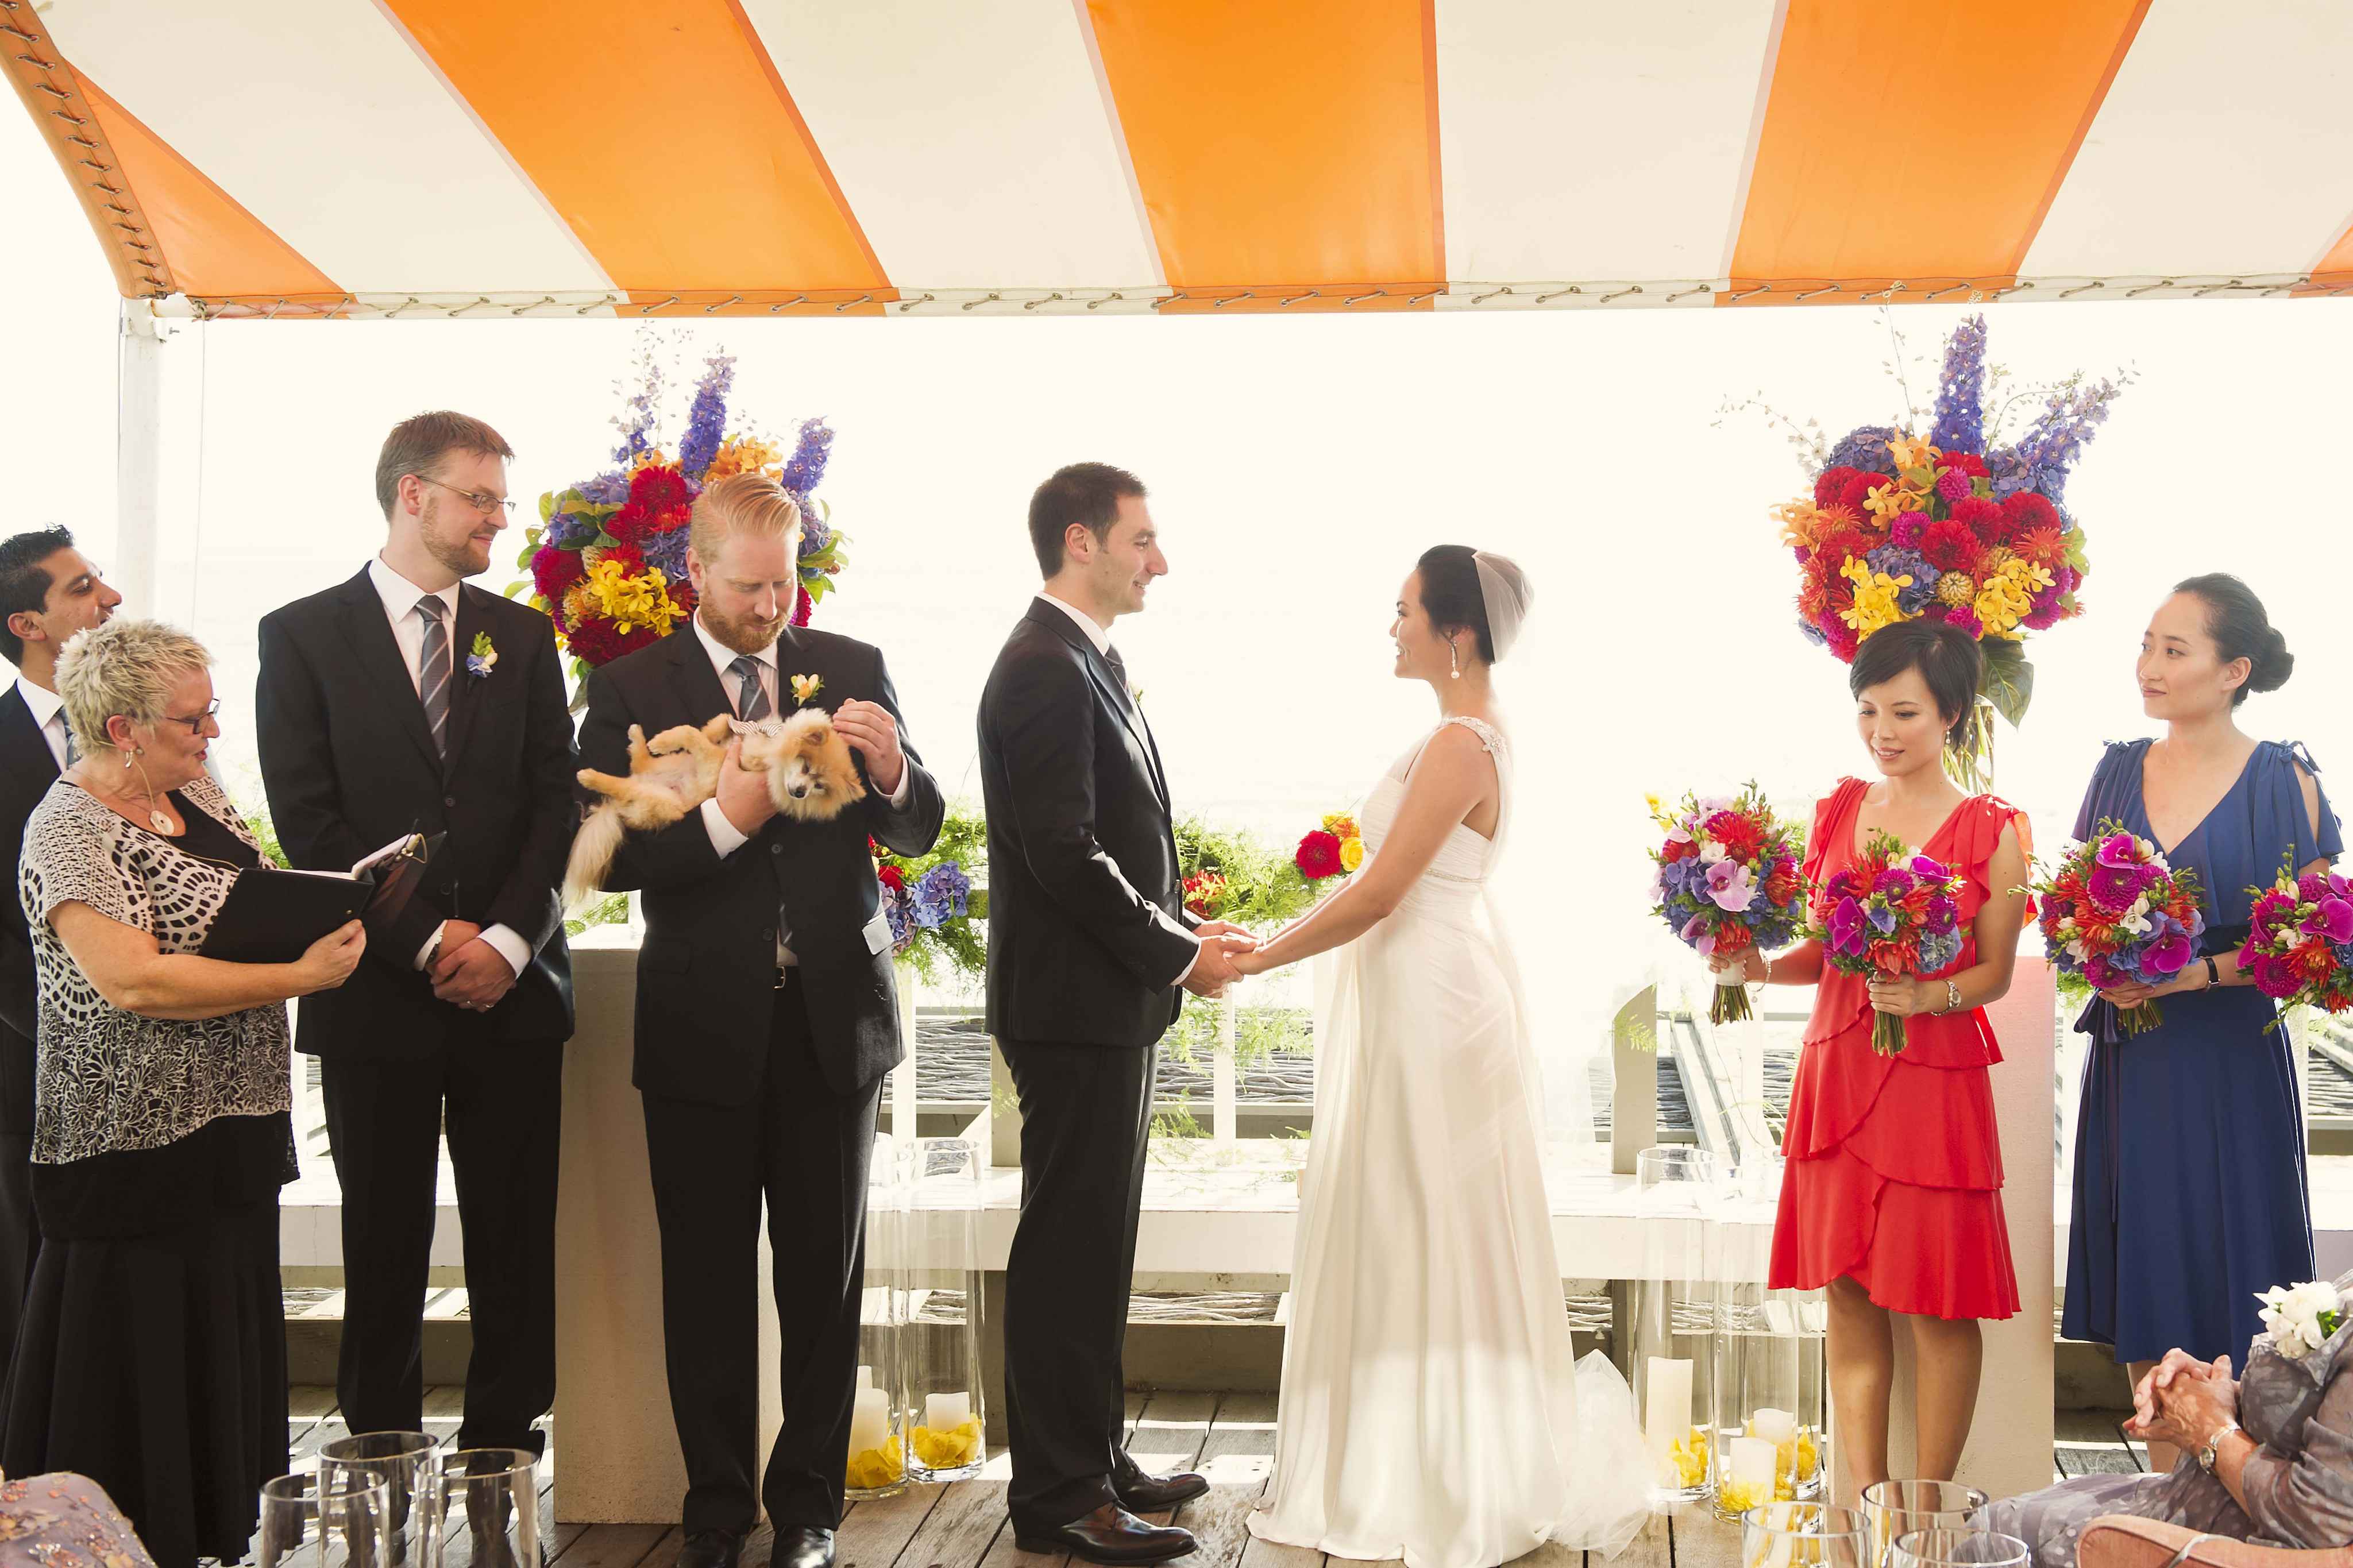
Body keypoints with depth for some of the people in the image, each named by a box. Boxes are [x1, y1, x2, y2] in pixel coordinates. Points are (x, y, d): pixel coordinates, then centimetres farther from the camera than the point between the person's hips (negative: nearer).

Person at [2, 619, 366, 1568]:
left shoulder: (195, 795, 10)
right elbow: (131, 982, -26)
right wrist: (302, 976, -25)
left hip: (230, 1134, 9)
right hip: (136, 1159, -9)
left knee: (223, 1370, 16)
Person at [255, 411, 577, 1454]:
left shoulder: (522, 637, 12)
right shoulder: (303, 637, 1)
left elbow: (556, 801, 5)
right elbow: (308, 822, -6)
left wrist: (508, 939, -9)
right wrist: (428, 940, -12)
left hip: (511, 983, 3)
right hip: (378, 994, -2)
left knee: (517, 1249, 4)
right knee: (384, 1248, 6)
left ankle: (502, 1458, 14)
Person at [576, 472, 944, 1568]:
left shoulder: (853, 670, 6)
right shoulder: (630, 689, 0)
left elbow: (920, 831, 5)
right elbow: (612, 858, -8)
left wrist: (890, 771, -17)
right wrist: (724, 817, -24)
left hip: (834, 1015, 2)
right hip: (704, 1024, -1)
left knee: (826, 1271, 7)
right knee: (707, 1276, 7)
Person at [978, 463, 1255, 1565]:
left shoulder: (1091, 662, 15)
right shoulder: (1044, 670, -17)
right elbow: (1064, 853, -23)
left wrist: (1186, 929, 7)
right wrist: (1179, 954, -15)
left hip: (1116, 1001, 10)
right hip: (1076, 1008, -10)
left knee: (1095, 1247, 17)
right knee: (1070, 1249, -2)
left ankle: (1094, 1460, 27)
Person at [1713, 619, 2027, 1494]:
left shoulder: (1991, 832, -5)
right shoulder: (1837, 811, 7)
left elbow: (1996, 972, -2)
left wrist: (1928, 996, -20)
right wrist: (1759, 967, -8)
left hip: (1935, 1081, -4)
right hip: (1836, 1070, 4)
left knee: (1938, 1304, 2)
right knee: (1849, 1295, 8)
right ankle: (1866, 1502, 18)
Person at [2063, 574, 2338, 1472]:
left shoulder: (2282, 782, -5)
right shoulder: (2119, 772, 7)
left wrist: (2202, 972, -18)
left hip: (2230, 1068, -4)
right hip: (2130, 1066, 4)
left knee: (2222, 1297, -1)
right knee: (2144, 1295, 7)